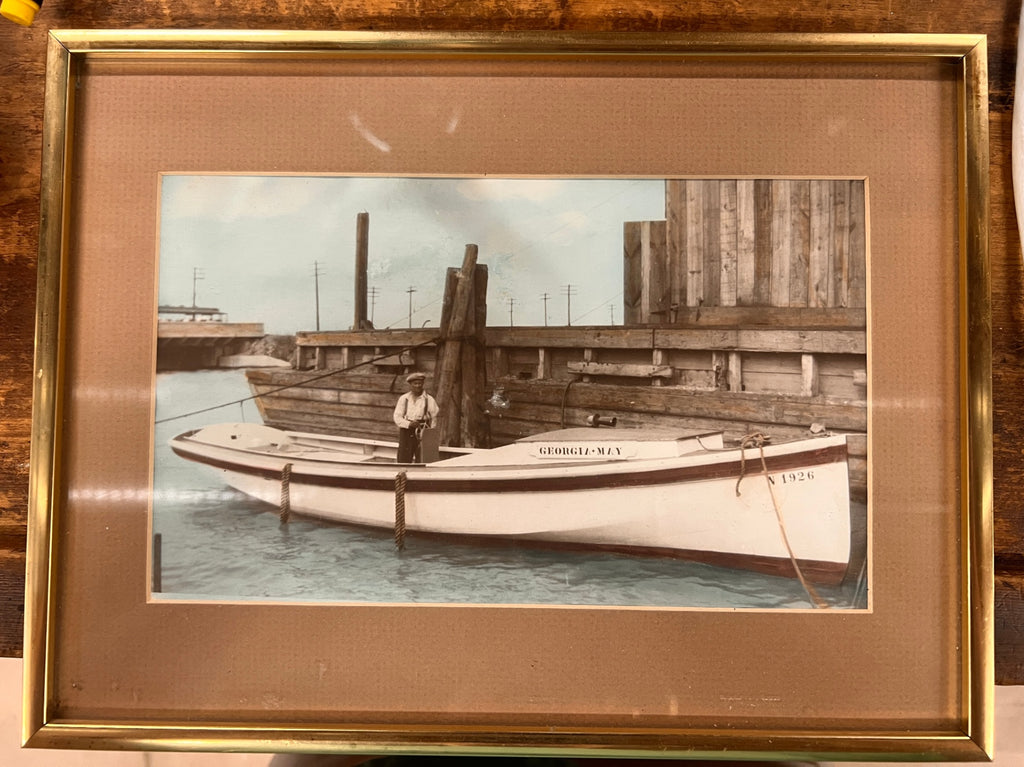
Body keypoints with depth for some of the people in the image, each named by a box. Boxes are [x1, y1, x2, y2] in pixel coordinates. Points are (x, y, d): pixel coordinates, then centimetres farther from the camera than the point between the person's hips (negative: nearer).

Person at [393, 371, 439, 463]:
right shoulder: (403, 399, 5)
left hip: (422, 434, -1)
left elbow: (434, 419, 7)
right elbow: (397, 418, 1)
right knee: (403, 461, 0)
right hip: (406, 433, 1)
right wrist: (409, 424, -16)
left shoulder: (429, 400, 2)